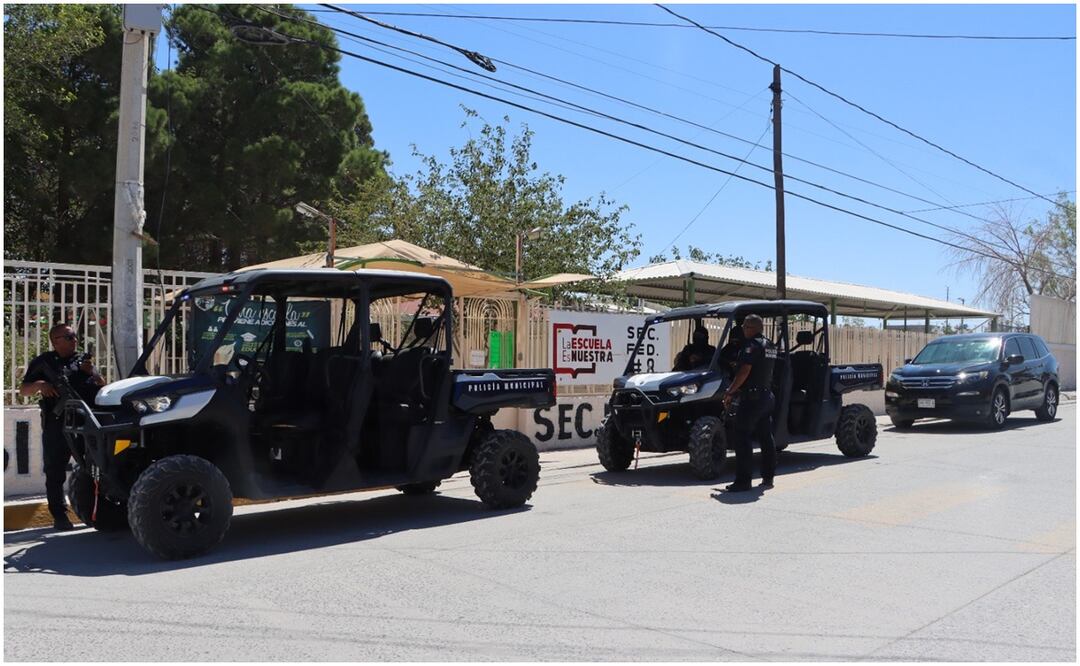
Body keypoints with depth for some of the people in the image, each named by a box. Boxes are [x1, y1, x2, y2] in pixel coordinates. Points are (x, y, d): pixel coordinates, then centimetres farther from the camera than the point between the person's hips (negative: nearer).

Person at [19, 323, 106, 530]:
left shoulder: (83, 360, 18)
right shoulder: (44, 362, 9)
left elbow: (103, 387, 14)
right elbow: (23, 390, 8)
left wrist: (92, 373, -5)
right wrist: (39, 385, -13)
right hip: (57, 425, -3)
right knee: (55, 472, -2)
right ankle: (59, 516, 3)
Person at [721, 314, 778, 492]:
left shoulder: (752, 345, -14)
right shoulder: (770, 346, 15)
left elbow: (744, 372, -20)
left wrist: (730, 391, -11)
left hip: (752, 397, -9)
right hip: (767, 395, 10)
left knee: (743, 438, -6)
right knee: (766, 438, 13)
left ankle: (743, 480, -7)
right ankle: (768, 477, 19)